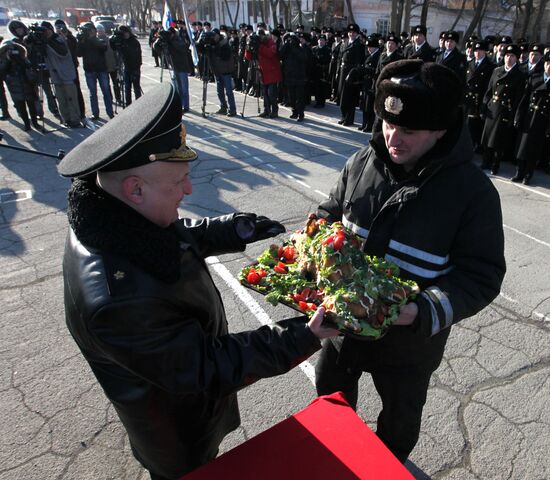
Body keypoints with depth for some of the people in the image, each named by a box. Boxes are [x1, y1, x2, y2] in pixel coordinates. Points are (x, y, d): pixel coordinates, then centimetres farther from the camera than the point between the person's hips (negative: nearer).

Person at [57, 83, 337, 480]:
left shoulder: (112, 212, -19)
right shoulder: (117, 298, -45)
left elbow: (181, 235, 2)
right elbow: (204, 369, -34)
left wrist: (240, 229, -9)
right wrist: (302, 338, -32)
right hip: (175, 426, -7)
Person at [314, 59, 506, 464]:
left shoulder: (474, 192, -21)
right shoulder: (364, 161, -9)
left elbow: (480, 276, -18)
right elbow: (332, 212, 5)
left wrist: (425, 312, -34)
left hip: (409, 343, -3)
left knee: (399, 420, 26)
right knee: (331, 393, 30)